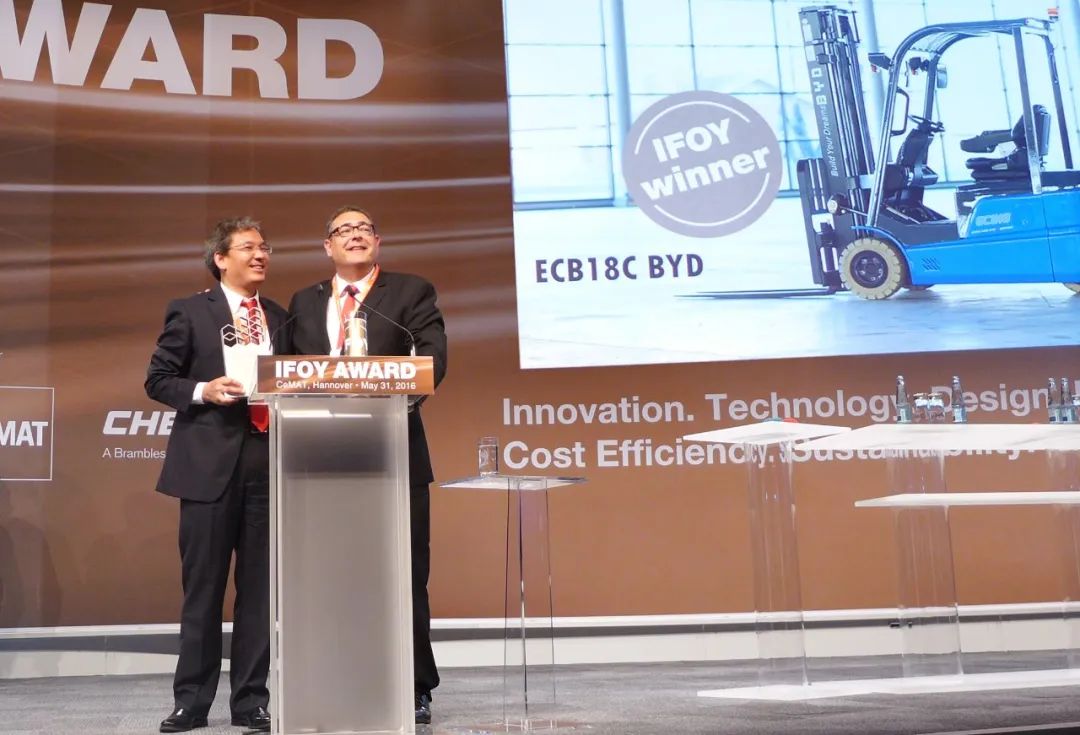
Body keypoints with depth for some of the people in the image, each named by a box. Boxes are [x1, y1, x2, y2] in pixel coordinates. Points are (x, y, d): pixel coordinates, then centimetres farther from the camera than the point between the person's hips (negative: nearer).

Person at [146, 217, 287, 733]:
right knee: (203, 587, 3)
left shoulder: (279, 317, 16)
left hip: (268, 462, 4)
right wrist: (203, 391, -14)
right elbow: (158, 379, 2)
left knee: (259, 588, 5)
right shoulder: (189, 312, 4)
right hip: (209, 463, -3)